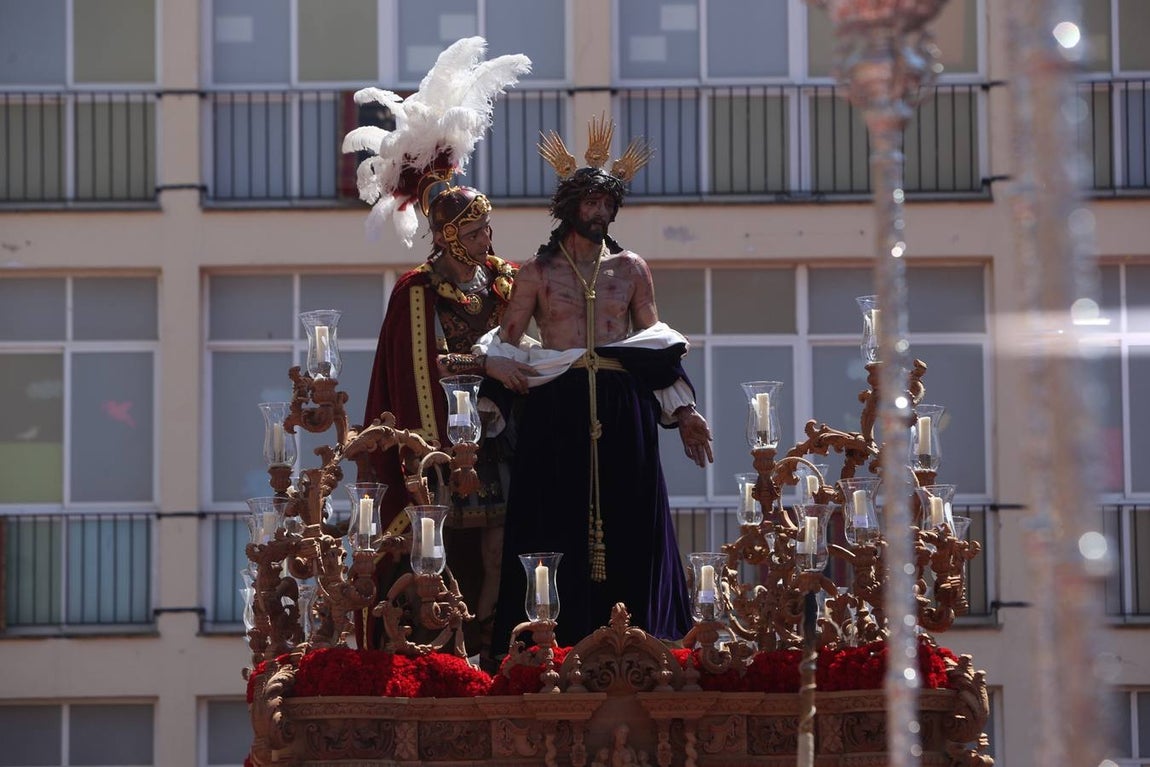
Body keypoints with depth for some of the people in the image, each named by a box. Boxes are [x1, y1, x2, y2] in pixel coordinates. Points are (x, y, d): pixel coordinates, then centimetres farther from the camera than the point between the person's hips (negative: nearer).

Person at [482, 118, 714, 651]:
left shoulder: (631, 270, 14)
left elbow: (658, 347, 15)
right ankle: (558, 647, -6)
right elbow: (506, 345, 5)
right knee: (558, 533, -6)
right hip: (557, 412, -2)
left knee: (626, 535, -2)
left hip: (622, 414, 2)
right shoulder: (538, 272, 8)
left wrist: (683, 411, 8)